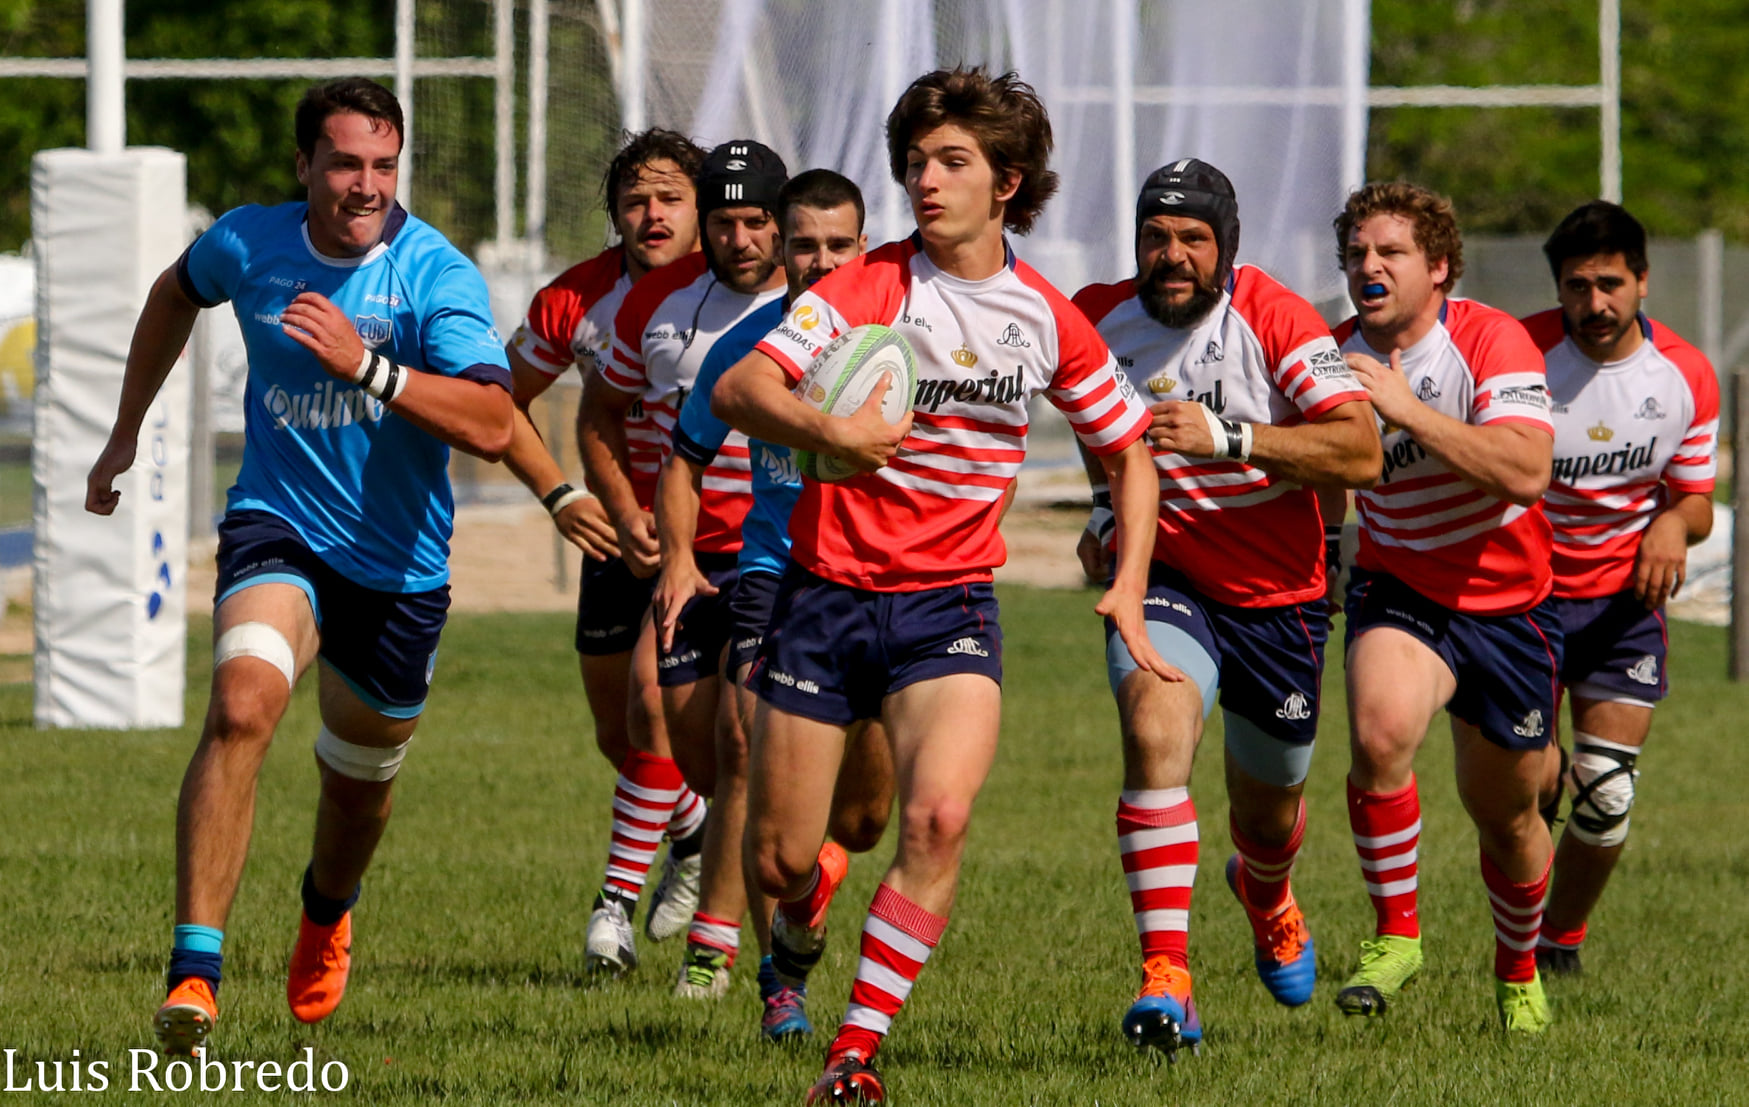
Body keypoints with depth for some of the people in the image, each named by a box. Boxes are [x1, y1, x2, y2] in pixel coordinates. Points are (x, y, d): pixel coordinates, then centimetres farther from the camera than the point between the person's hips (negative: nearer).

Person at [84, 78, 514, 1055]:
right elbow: (177, 294, 19)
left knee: (360, 781, 17)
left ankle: (328, 910, 55)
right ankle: (196, 970, -34)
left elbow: (493, 427, -29)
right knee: (243, 706, -29)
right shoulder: (249, 245, -7)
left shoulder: (439, 275, -17)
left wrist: (367, 364, -38)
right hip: (278, 529, 0)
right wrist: (127, 430, 23)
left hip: (399, 563, 0)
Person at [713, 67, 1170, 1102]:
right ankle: (803, 928, 40)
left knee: (939, 817, -25)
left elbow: (1130, 450, 16)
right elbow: (737, 388, -17)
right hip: (827, 589, -1)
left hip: (950, 603, 1)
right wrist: (826, 428, -36)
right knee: (777, 859, 2)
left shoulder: (1045, 318, 3)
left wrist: (1130, 589, 5)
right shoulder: (868, 286, -6)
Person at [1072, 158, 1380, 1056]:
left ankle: (1266, 898, 57)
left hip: (1278, 594, 0)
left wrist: (1226, 437, -33)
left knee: (1268, 809, 16)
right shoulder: (1097, 318, -6)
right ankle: (1166, 980, -34)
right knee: (1156, 727, -30)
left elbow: (1360, 453, -25)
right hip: (1163, 577, 0)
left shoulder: (1274, 320, -17)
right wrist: (1106, 506, 3)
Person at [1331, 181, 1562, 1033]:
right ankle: (1394, 933, -15)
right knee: (1380, 731, -31)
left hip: (1506, 602, -1)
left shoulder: (1490, 340, -18)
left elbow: (1526, 472, -32)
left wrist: (1409, 412, -36)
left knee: (1505, 815, 11)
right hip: (1399, 589, 1)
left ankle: (1517, 970, 39)